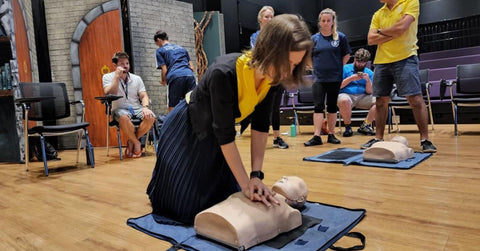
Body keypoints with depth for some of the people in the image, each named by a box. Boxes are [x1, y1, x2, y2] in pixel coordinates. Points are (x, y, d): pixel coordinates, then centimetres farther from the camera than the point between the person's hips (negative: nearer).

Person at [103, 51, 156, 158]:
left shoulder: (137, 78, 11)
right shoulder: (107, 77, 3)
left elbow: (143, 96, 3)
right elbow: (109, 95, -14)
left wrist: (145, 107, -19)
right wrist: (117, 76, -16)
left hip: (136, 108, 3)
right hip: (120, 109, -3)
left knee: (151, 117, -28)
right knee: (124, 117, -39)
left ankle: (131, 142, -6)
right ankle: (137, 143, -12)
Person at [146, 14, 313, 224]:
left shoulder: (271, 76, -18)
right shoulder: (224, 73, -38)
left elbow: (260, 126, -13)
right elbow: (225, 135, -33)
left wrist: (256, 175, -17)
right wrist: (246, 184, -28)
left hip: (213, 137, 6)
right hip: (185, 133, -6)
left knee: (223, 198, 13)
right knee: (183, 207, 6)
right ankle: (156, 195, 36)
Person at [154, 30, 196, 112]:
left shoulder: (160, 51, 15)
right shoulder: (181, 48, 29)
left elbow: (164, 70, 6)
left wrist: (163, 81, 23)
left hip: (175, 78, -4)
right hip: (190, 75, 4)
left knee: (172, 108, 0)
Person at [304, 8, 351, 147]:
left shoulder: (340, 37, 1)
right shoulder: (314, 38, 4)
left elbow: (346, 55, 9)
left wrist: (338, 67, 2)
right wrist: (317, 67, 3)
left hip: (335, 78, 0)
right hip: (319, 78, 0)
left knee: (332, 106, 8)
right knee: (318, 106, -4)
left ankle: (331, 134, 18)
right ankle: (317, 137, -5)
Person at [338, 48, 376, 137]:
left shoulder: (369, 73, 15)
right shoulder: (345, 68, 6)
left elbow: (369, 92, 7)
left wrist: (368, 80, -10)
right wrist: (351, 78, -11)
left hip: (362, 97, 4)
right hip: (346, 95, -3)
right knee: (343, 100, -39)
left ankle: (365, 125, -7)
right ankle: (348, 126, -15)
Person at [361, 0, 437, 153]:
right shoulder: (378, 15, 15)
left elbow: (401, 27, -14)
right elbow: (371, 39, 4)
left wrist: (381, 31, 2)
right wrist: (394, 32, -6)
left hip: (405, 58, -5)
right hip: (381, 61, 5)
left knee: (415, 99, -8)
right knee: (381, 101, 6)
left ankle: (425, 140, 0)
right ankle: (378, 138, 15)